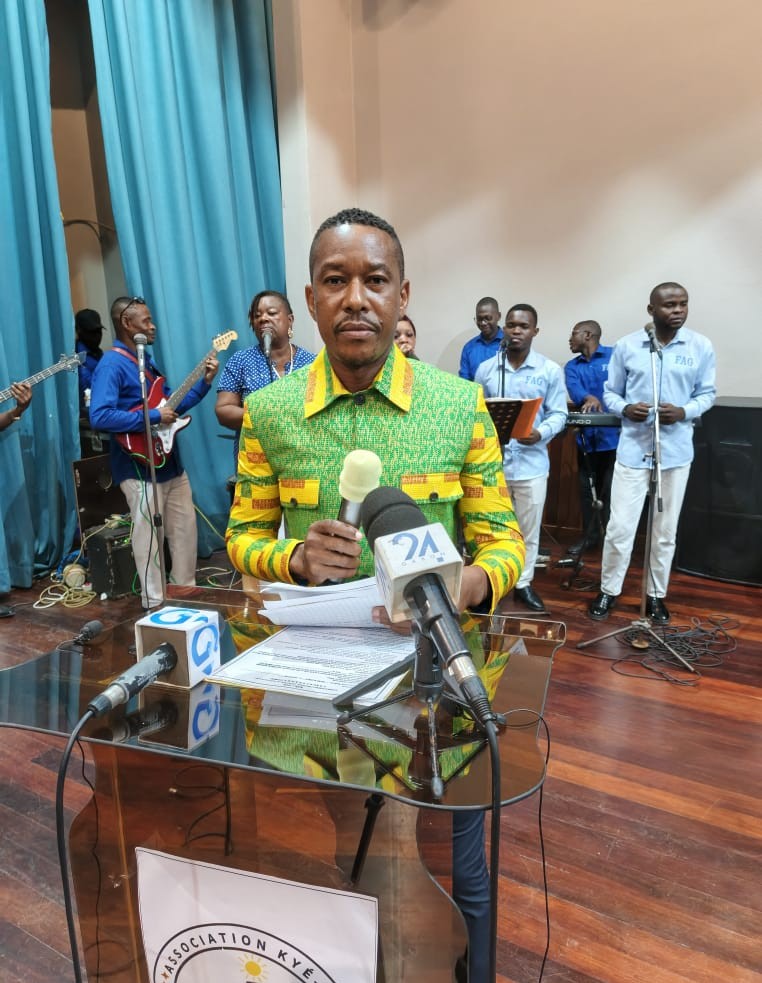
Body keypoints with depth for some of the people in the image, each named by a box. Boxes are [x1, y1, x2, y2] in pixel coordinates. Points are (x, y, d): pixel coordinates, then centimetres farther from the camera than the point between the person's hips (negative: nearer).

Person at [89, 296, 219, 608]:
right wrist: (152, 417, -23)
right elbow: (99, 416, -26)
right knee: (149, 538, 2)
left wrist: (204, 381, 9)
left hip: (170, 462, 9)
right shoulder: (111, 364, -14)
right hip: (140, 469, -9)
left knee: (185, 529, 15)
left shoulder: (146, 361, 15)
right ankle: (156, 605, 14)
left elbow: (171, 405, 19)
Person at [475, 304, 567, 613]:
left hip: (532, 463, 0)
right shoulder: (485, 369, 3)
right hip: (492, 461, 1)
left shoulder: (551, 371, 0)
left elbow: (558, 413, -1)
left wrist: (541, 433, -20)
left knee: (529, 529, 10)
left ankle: (523, 583, 26)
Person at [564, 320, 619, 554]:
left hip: (612, 435, -4)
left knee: (610, 489, -1)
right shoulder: (572, 366, 12)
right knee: (587, 488, 12)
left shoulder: (614, 356, 3)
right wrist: (588, 398, -32)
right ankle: (590, 534, 25)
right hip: (586, 436, 5)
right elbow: (574, 388, -10)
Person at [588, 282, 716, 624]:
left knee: (665, 529, 11)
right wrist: (625, 409, -16)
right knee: (620, 526, 0)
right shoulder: (626, 346, -1)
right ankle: (609, 590, 20)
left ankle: (656, 596, 27)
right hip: (633, 448, -1)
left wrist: (684, 412, -14)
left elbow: (707, 393, 7)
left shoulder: (702, 347, 0)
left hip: (676, 451, 1)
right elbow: (610, 392, 6)